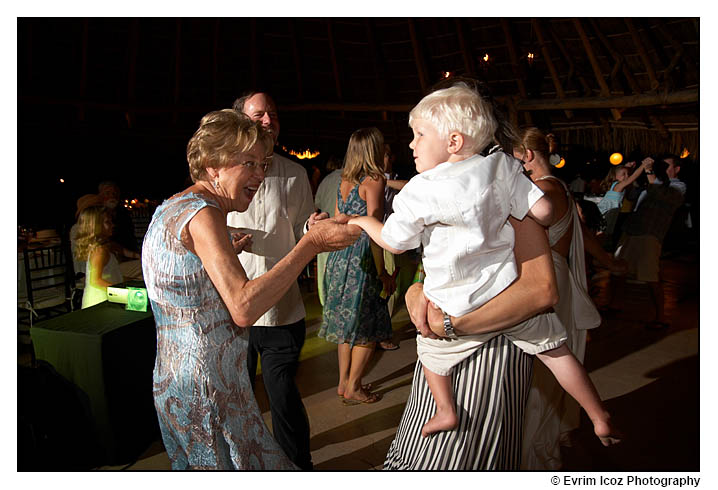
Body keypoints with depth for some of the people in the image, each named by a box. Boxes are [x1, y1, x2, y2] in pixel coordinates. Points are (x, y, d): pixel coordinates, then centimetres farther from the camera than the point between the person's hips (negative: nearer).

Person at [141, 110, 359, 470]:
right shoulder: (201, 213, -20)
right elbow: (243, 308, -30)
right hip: (206, 390, -10)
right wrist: (311, 243, -28)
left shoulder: (172, 208, 12)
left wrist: (229, 250, 17)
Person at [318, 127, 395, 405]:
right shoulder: (374, 180, -11)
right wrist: (382, 272, -12)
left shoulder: (344, 181, 11)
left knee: (347, 324, 16)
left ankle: (344, 382, 27)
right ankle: (353, 389, 13)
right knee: (368, 328, 5)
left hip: (339, 257, 8)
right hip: (361, 259, -8)